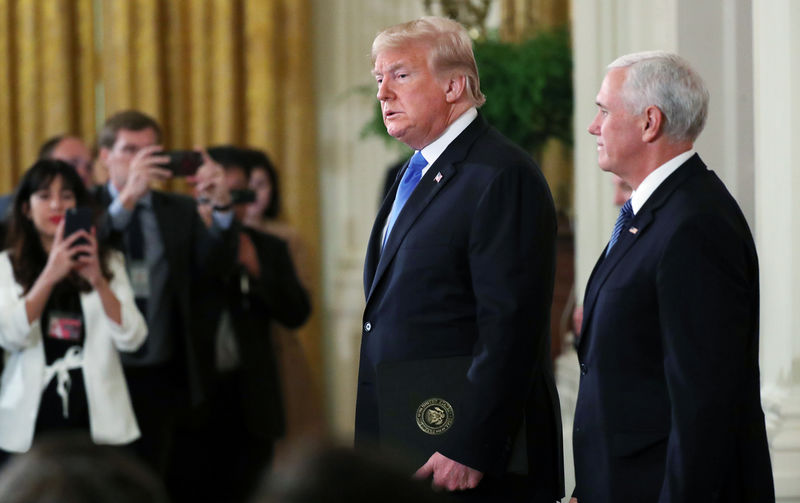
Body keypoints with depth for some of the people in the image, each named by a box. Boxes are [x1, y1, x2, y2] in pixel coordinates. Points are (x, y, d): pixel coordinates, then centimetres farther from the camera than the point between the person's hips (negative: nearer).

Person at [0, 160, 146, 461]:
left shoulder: (107, 262, 9)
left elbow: (132, 339, -3)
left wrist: (99, 281, -18)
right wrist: (50, 276, -20)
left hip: (98, 422, 1)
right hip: (31, 421, -1)